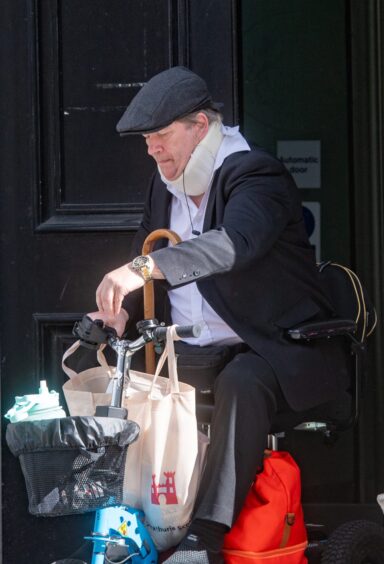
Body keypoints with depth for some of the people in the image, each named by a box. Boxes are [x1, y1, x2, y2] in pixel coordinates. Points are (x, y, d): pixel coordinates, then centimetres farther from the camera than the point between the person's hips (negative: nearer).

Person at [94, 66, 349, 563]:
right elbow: (147, 255, 23)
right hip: (194, 351, 8)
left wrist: (142, 268, -46)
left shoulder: (255, 177, -15)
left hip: (277, 351, -8)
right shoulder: (165, 186, 13)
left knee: (239, 384, -38)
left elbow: (235, 243, -36)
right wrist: (118, 312, 0)